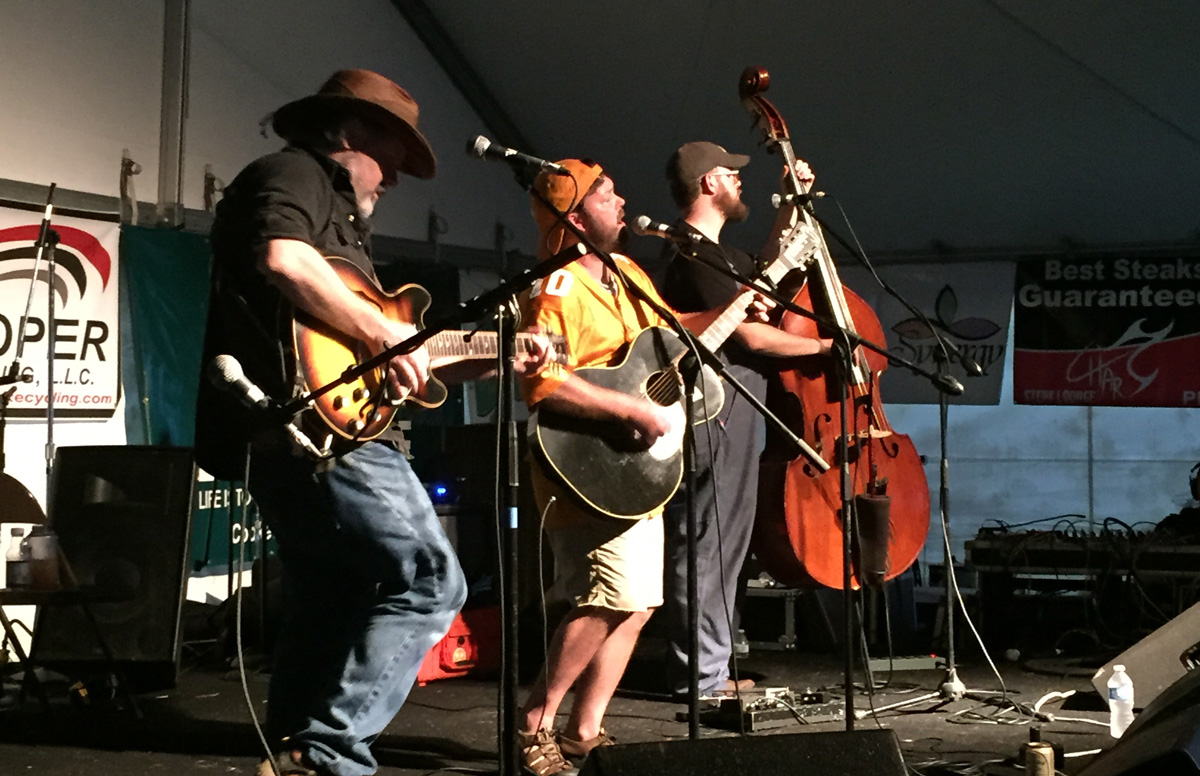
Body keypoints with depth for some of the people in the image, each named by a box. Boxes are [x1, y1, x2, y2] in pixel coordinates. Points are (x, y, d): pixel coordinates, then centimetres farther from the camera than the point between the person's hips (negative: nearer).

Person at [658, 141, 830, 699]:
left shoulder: (712, 252, 19)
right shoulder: (693, 256, -15)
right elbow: (752, 335, -19)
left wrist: (790, 206, 28)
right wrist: (825, 346, -7)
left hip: (731, 418, 11)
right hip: (712, 419, -11)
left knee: (724, 544, 14)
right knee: (705, 545, -8)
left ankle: (709, 670, 22)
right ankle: (699, 676, -3)